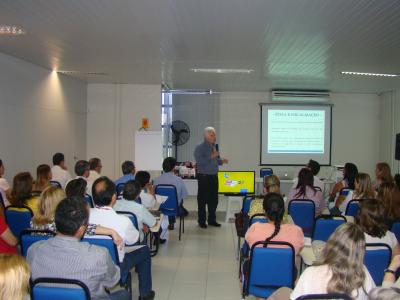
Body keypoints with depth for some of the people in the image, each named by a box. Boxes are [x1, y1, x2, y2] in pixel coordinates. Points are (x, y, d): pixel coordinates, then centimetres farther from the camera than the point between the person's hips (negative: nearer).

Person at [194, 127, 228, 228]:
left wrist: (222, 160, 0)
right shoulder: (199, 148, -8)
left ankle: (212, 220, 22)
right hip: (204, 177, -6)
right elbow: (199, 161, -20)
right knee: (203, 200, 1)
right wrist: (211, 156, -24)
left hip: (214, 177, 6)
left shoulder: (214, 147, 12)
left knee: (214, 199, 10)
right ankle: (201, 221, 11)